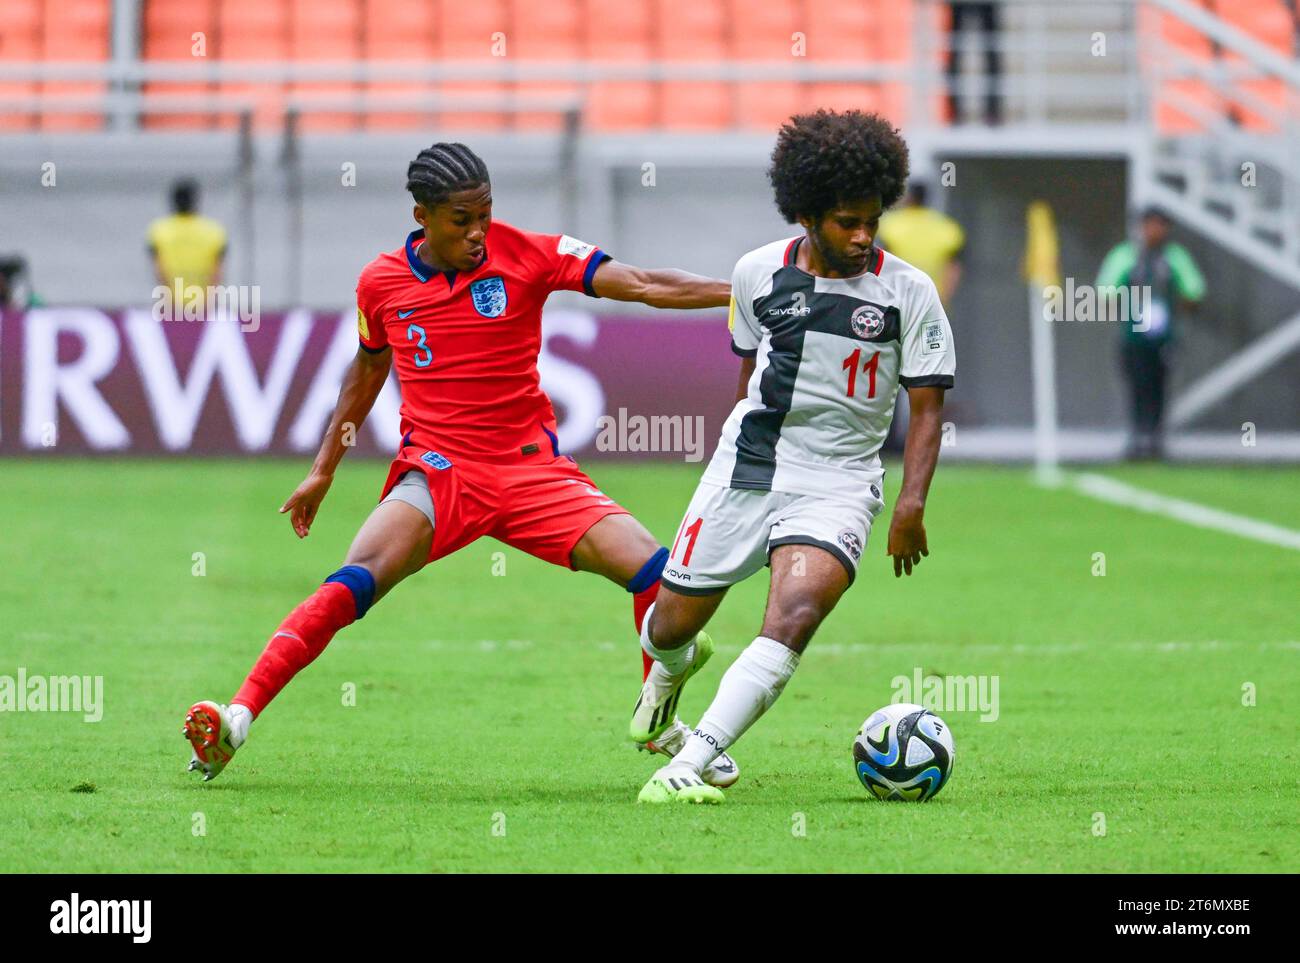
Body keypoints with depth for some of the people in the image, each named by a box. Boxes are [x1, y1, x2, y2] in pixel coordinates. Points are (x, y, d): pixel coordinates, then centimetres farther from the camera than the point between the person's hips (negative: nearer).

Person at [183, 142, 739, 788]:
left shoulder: (526, 255, -5)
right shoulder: (382, 282, 0)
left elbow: (641, 286, -10)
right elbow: (368, 370, 19)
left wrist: (737, 292, -21)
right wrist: (323, 471, 24)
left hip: (531, 468, 1)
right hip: (437, 471, -1)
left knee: (653, 571, -13)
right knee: (355, 583, -26)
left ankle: (662, 724, 10)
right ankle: (238, 718, -29)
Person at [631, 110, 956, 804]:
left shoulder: (908, 293, -5)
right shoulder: (758, 273, 1)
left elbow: (926, 405, -2)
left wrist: (912, 503, -14)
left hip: (839, 482, -2)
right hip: (746, 468, 2)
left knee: (794, 616, -28)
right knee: (669, 627, 8)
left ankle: (688, 766, -31)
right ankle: (672, 668, 48)